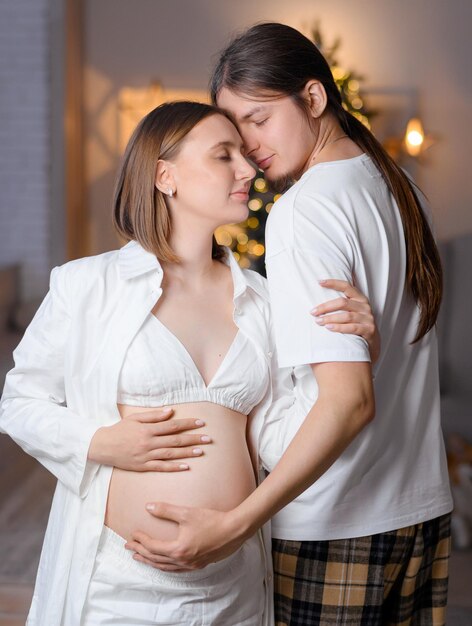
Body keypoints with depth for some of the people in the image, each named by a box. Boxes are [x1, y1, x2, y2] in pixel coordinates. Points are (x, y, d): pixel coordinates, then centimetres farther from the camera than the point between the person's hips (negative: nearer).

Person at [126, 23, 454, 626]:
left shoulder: (303, 210, -18)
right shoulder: (393, 182, 8)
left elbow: (349, 399, -26)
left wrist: (236, 525, -30)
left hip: (334, 526, -8)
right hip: (423, 509, 8)